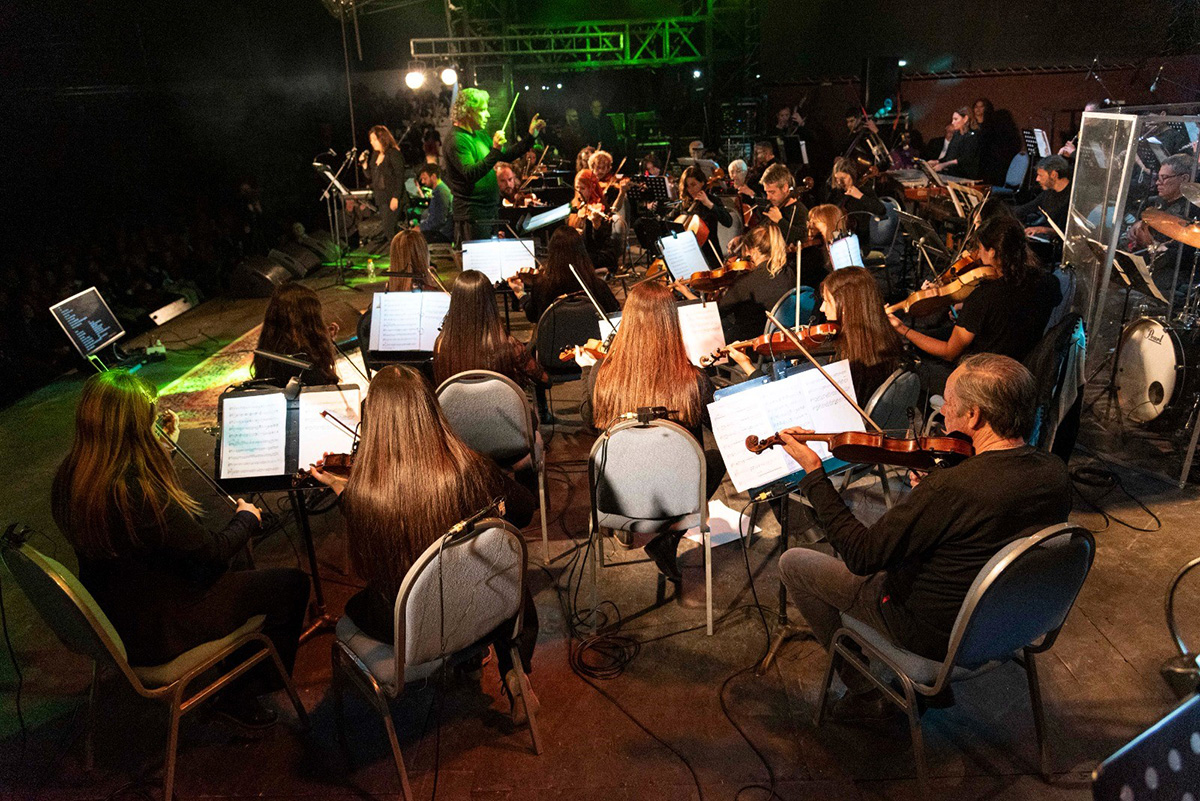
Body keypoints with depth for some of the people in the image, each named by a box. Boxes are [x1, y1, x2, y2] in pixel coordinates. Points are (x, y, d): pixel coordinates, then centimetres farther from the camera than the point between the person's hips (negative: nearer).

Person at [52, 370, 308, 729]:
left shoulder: (70, 476, -8)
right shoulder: (135, 492, -36)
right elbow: (211, 551, -24)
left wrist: (164, 447, 10)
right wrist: (247, 518, -4)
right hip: (152, 633, -9)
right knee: (292, 584, -2)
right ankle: (241, 696, 17)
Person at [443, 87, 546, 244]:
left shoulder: (480, 135, 15)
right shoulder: (456, 140, -15)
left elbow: (506, 156, 21)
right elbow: (470, 174, -27)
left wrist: (530, 137, 13)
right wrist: (495, 150, -34)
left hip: (490, 210, 10)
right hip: (472, 215, -10)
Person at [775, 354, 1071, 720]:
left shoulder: (949, 488, -36)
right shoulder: (1055, 471, -12)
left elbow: (860, 556, -27)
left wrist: (813, 472, -22)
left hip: (935, 634, -7)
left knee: (794, 563, 5)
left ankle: (868, 690, 16)